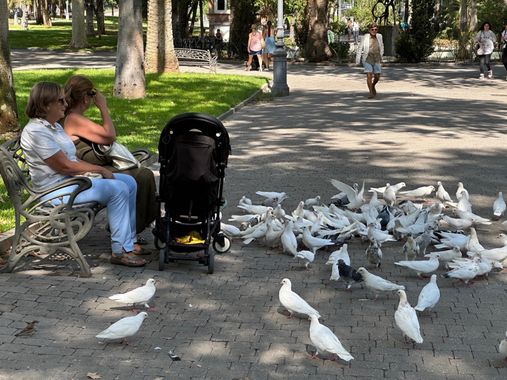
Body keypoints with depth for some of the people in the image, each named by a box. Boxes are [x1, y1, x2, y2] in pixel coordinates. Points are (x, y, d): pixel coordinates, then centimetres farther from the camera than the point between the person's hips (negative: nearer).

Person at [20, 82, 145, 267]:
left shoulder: (54, 127, 15)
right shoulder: (35, 132, -17)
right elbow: (65, 166, -20)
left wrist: (99, 171, -2)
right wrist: (100, 169, -12)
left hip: (73, 179, 10)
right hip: (56, 189, -10)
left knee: (129, 182, 1)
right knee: (118, 189, -23)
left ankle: (128, 241, 5)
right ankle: (120, 251, -19)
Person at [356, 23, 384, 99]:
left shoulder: (379, 36, 3)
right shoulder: (365, 37, -8)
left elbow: (381, 47, 19)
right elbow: (360, 48, -1)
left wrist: (381, 55, 22)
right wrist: (358, 59, -3)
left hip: (376, 59, 4)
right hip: (367, 58, -4)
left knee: (377, 77, 6)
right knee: (369, 75, -15)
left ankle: (373, 86, 37)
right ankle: (371, 92, -6)